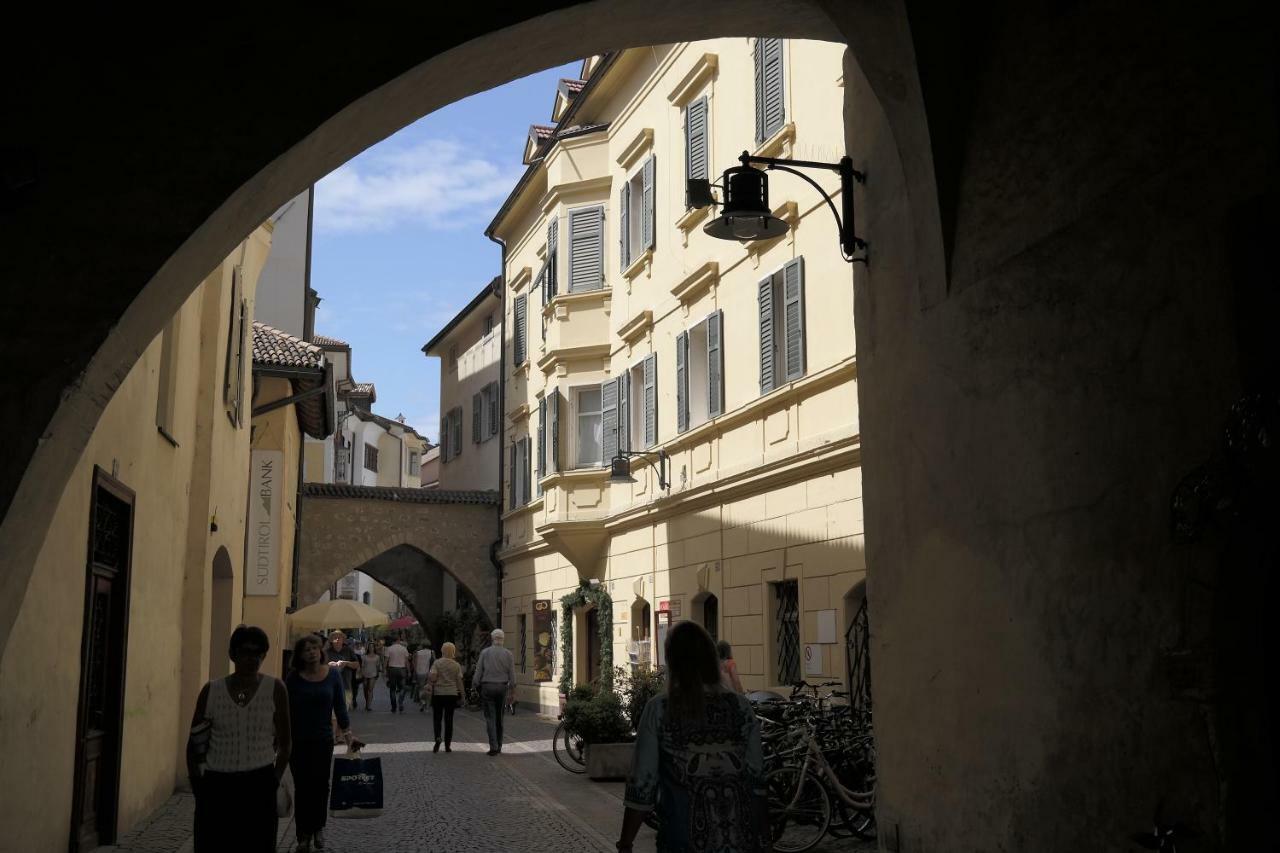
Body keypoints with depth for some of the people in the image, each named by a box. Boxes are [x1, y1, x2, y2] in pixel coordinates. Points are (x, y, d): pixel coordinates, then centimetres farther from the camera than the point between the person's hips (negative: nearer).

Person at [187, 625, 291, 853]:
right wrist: (196, 782, 3)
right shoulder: (211, 691, 1)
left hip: (259, 785, -1)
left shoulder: (275, 689, -1)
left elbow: (285, 743, 5)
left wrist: (275, 780, -1)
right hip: (215, 785, 1)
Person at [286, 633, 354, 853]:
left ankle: (318, 828, 27)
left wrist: (347, 731, -6)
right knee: (302, 787, 4)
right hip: (297, 740, -1)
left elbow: (340, 706, 1)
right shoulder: (293, 678, -6)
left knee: (320, 785, 9)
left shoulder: (333, 674, -2)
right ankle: (303, 834, 14)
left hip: (323, 740, 1)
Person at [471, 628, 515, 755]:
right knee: (499, 717, 13)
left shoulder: (485, 652, -3)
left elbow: (478, 672, -3)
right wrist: (513, 691, 7)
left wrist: (474, 687, 5)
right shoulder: (508, 654, 1)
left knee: (490, 717, -2)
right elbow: (512, 674, 1)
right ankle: (498, 746, 17)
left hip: (487, 687, -2)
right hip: (502, 687, 2)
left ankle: (493, 746, -13)